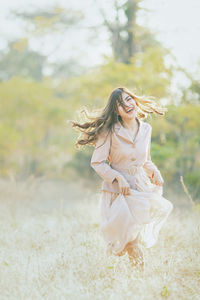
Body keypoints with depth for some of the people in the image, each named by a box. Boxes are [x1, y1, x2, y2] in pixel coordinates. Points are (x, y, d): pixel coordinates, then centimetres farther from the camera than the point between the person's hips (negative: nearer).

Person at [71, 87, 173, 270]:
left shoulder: (146, 129, 4)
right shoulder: (110, 131, -12)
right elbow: (97, 162, -10)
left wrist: (155, 172, -1)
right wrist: (118, 178, -19)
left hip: (141, 186, 4)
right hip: (117, 190, -4)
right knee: (126, 233, -8)